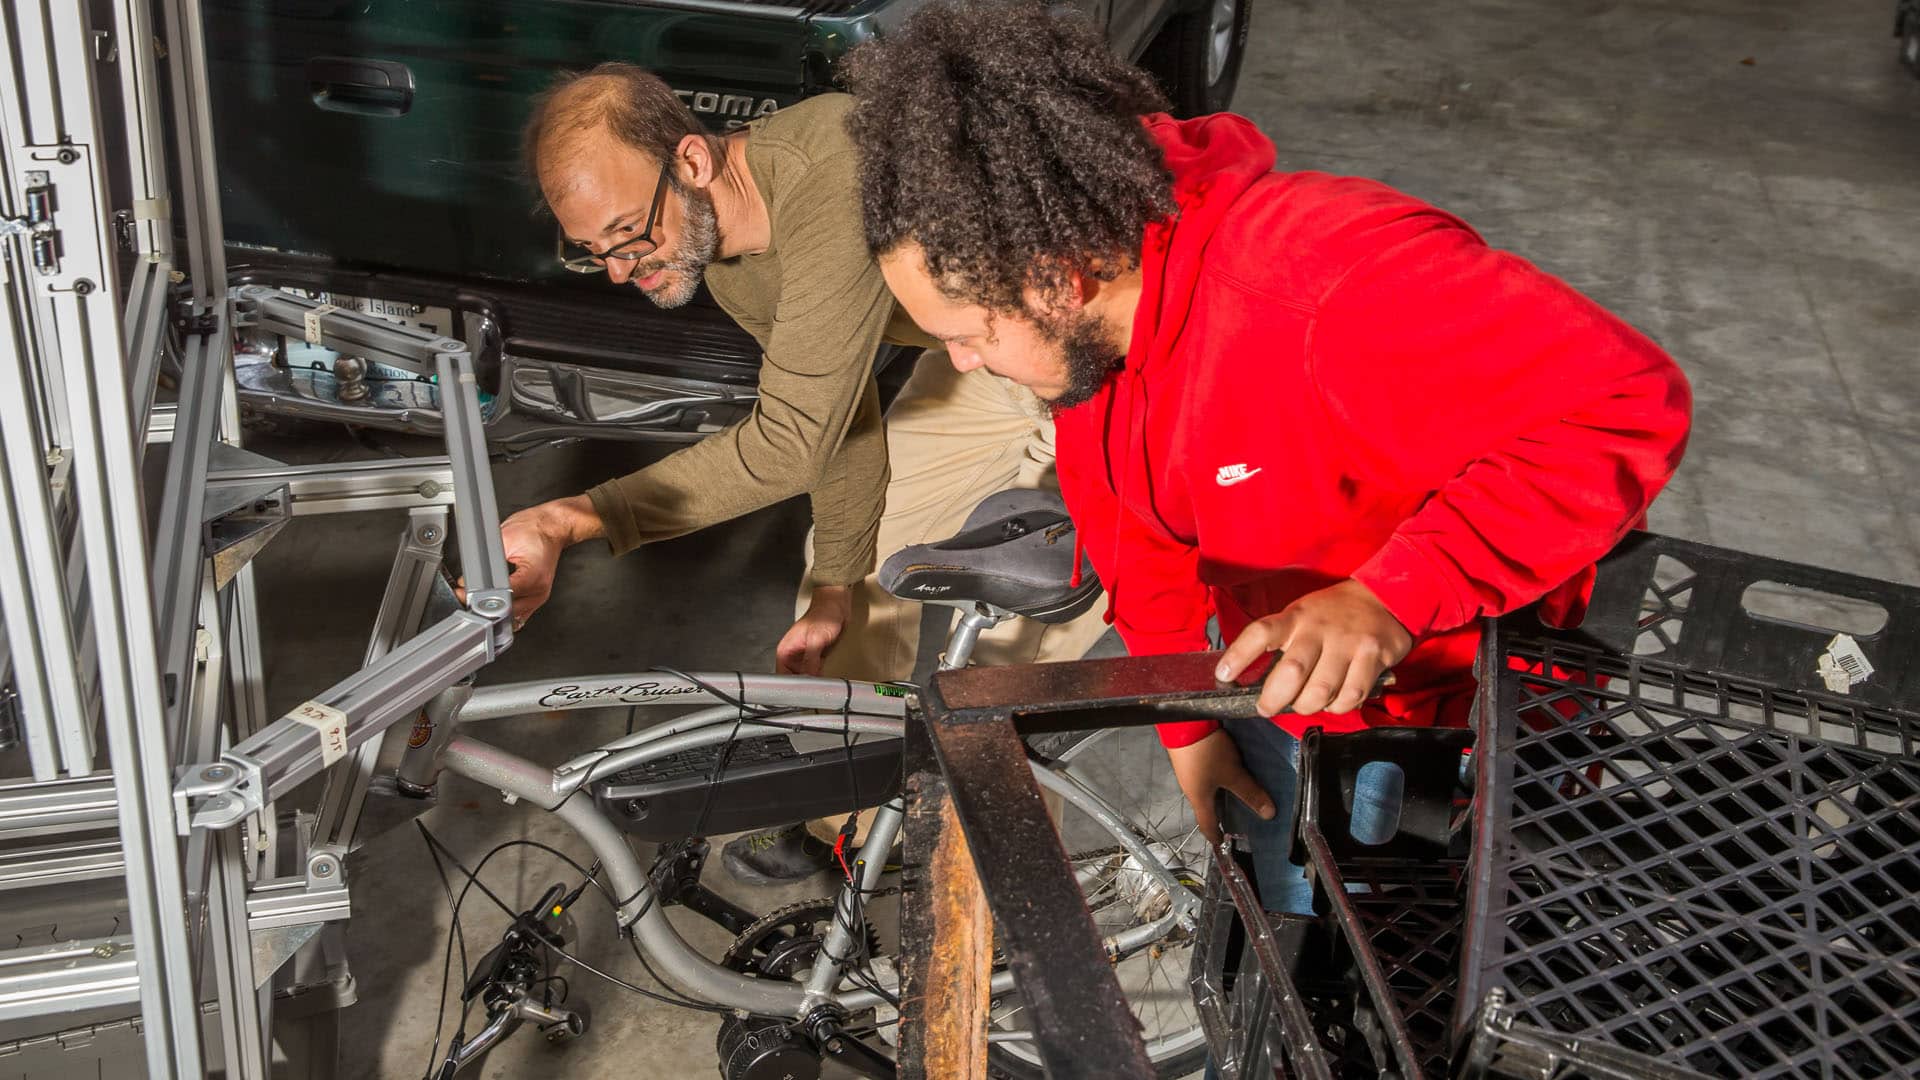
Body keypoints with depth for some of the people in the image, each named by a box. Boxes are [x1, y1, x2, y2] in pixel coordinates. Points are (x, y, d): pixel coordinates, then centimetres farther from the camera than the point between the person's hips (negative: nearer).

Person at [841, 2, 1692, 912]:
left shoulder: (1326, 286, -39)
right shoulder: (1081, 335, -12)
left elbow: (1628, 405, -41)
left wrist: (1392, 599, -47)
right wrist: (1186, 723, 9)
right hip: (1278, 673, 7)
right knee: (1284, 914, 25)